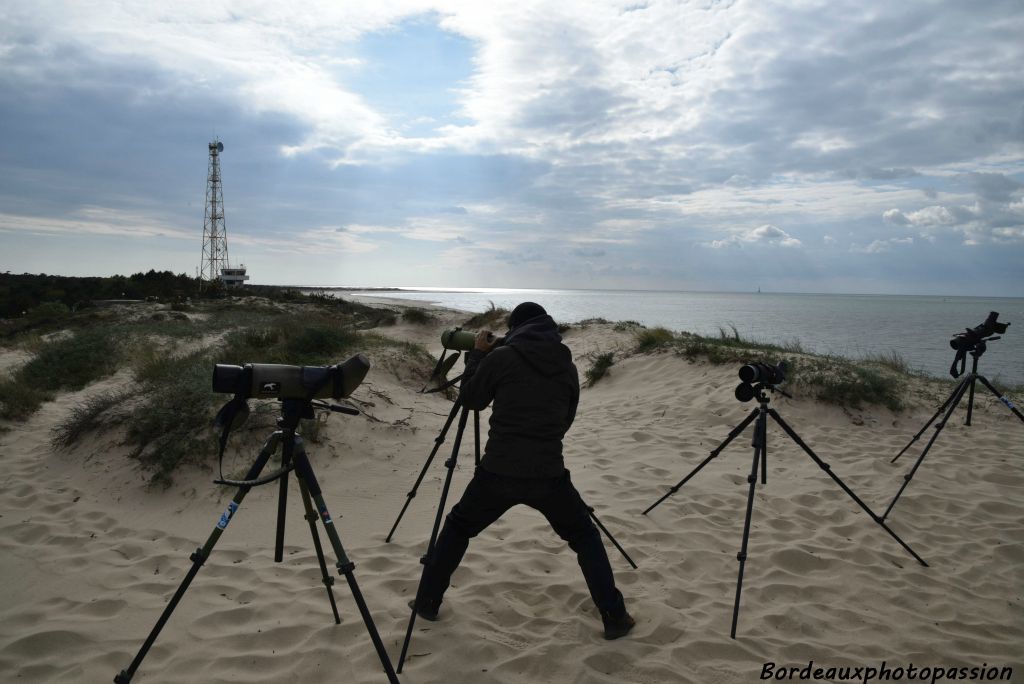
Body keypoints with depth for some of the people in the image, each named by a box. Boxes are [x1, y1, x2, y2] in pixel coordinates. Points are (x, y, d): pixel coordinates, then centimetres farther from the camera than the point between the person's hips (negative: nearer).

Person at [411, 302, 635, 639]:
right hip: (548, 475, 1)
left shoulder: (502, 357, -3)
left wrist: (477, 353, 17)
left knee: (457, 528, 24)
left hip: (497, 473, -1)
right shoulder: (567, 366, 7)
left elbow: (471, 400, 10)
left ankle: (426, 602, 31)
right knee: (585, 537, 22)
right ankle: (615, 618, 18)